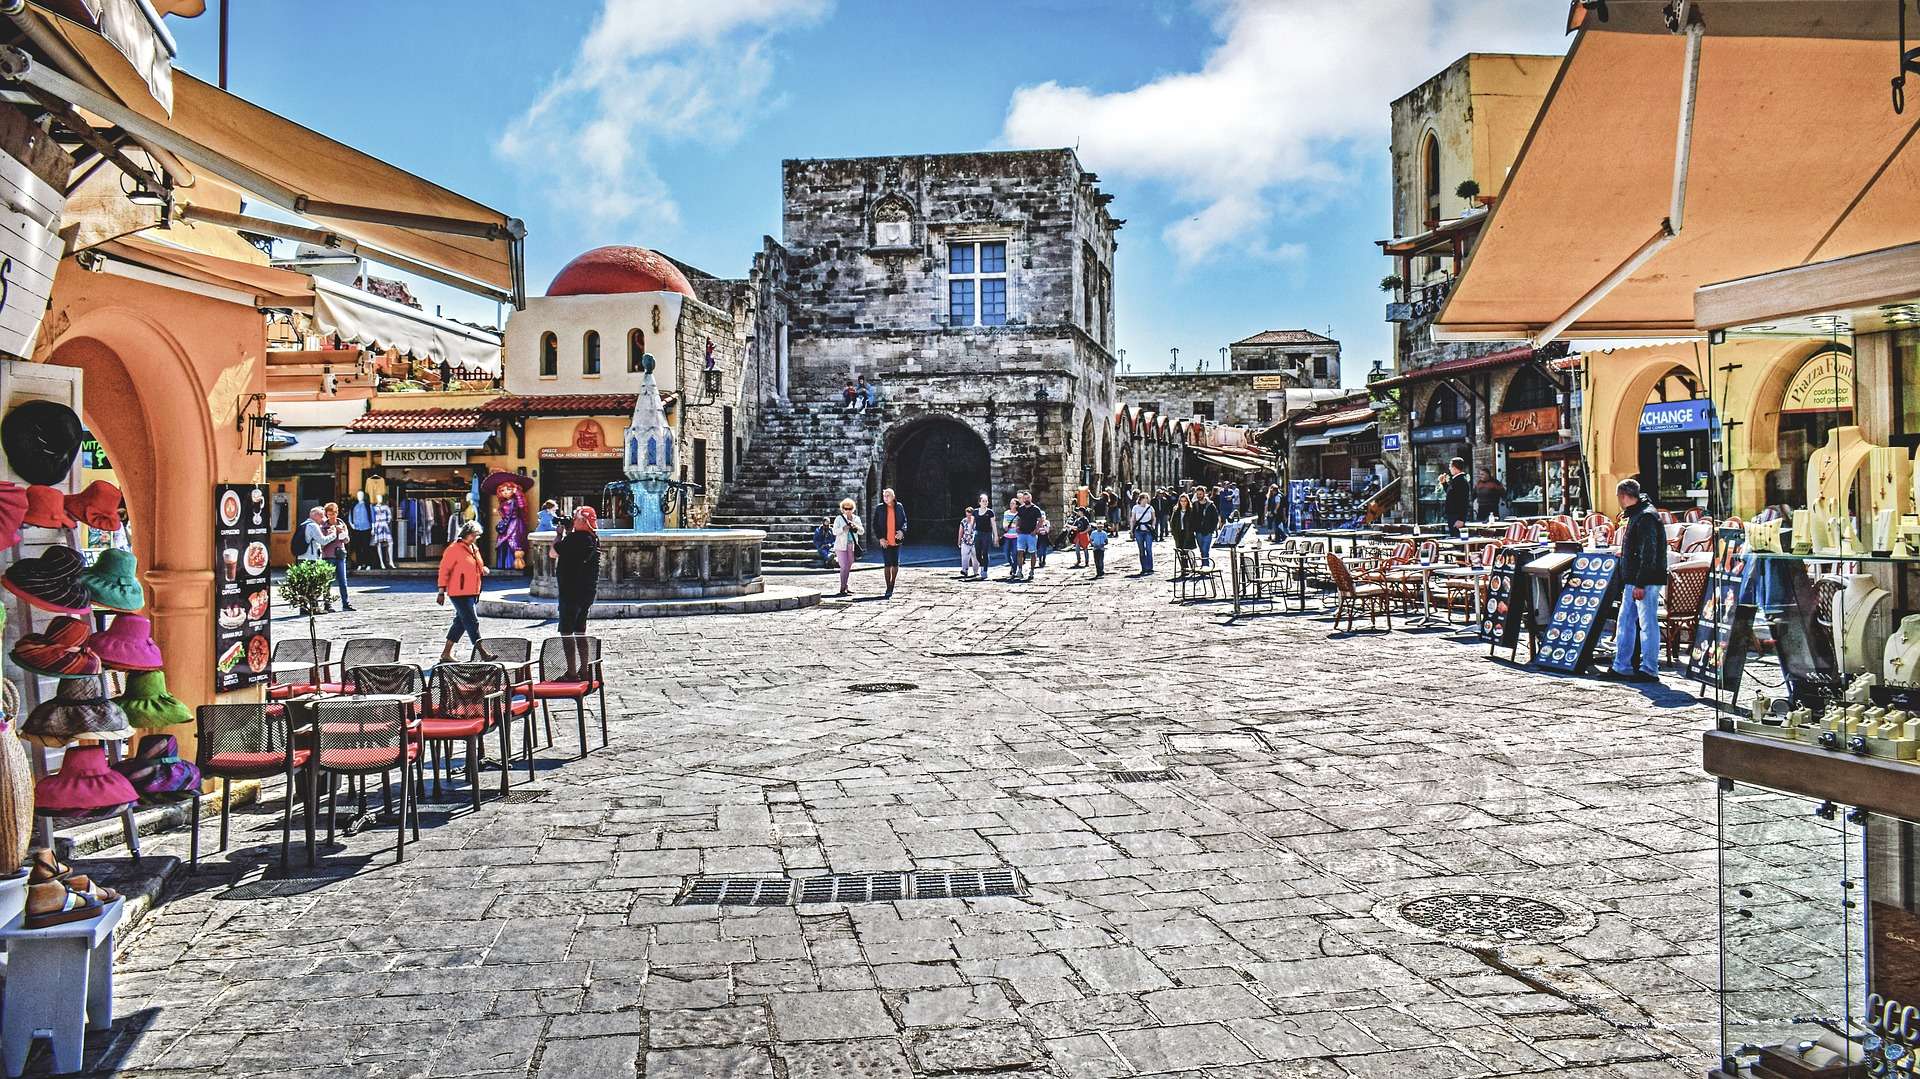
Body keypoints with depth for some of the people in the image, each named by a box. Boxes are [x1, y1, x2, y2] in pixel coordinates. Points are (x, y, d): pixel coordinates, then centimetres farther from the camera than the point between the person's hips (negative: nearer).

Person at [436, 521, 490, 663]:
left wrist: (483, 570, 5)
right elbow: (444, 570, -11)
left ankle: (446, 653, 19)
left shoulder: (474, 548, 15)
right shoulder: (454, 549, -11)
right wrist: (442, 592, -13)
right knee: (472, 621, -9)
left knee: (461, 622, 12)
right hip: (459, 593, -9)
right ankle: (480, 652, -7)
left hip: (472, 592, 9)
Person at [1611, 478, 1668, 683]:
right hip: (1634, 581, 10)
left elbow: (1648, 553, -21)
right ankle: (1621, 667, 19)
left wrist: (1640, 583, -23)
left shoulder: (1645, 517, -17)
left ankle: (1649, 670, 2)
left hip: (1646, 582, -10)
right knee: (1625, 621, 13)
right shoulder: (1637, 514, 14)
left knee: (1647, 624, -4)